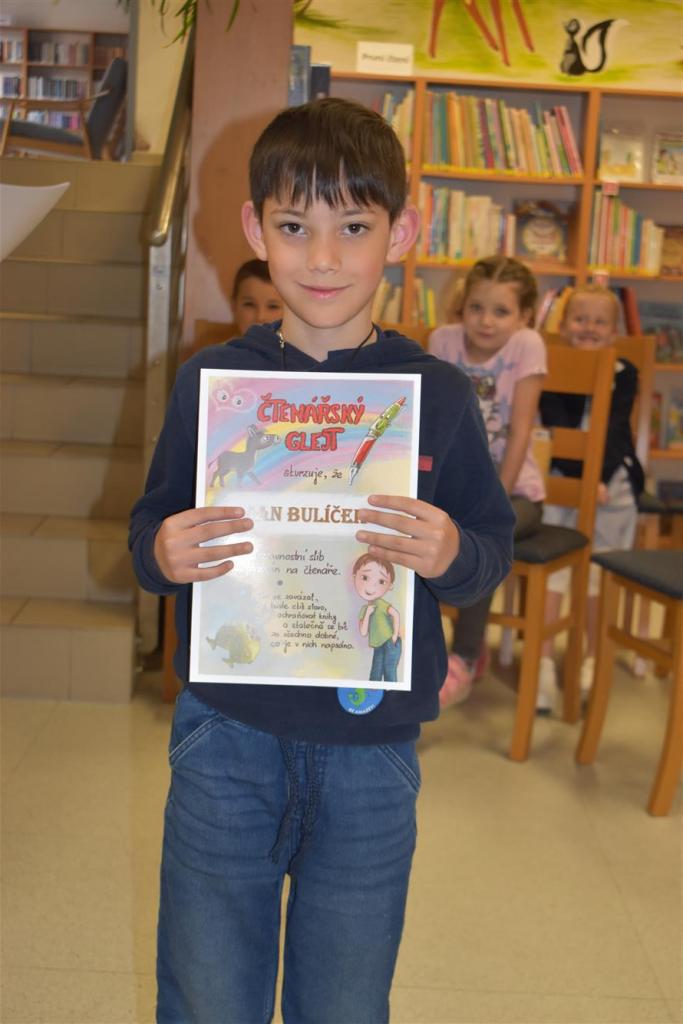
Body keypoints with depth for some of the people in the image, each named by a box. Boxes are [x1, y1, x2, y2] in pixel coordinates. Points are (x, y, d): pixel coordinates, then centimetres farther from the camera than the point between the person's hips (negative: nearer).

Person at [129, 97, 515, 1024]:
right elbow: (151, 524, 5)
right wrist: (161, 553, -18)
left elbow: (497, 543, 2)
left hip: (372, 747, 0)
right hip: (226, 737, 0)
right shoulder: (209, 382, -2)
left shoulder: (439, 396, -3)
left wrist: (452, 555, -21)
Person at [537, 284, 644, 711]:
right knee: (551, 566, -8)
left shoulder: (624, 374, 4)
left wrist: (600, 477, -19)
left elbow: (615, 430, -6)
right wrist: (581, 477, -20)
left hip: (612, 480, 1)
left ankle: (594, 660, 15)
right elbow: (557, 428, -9)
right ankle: (545, 661, -7)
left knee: (600, 572, 4)